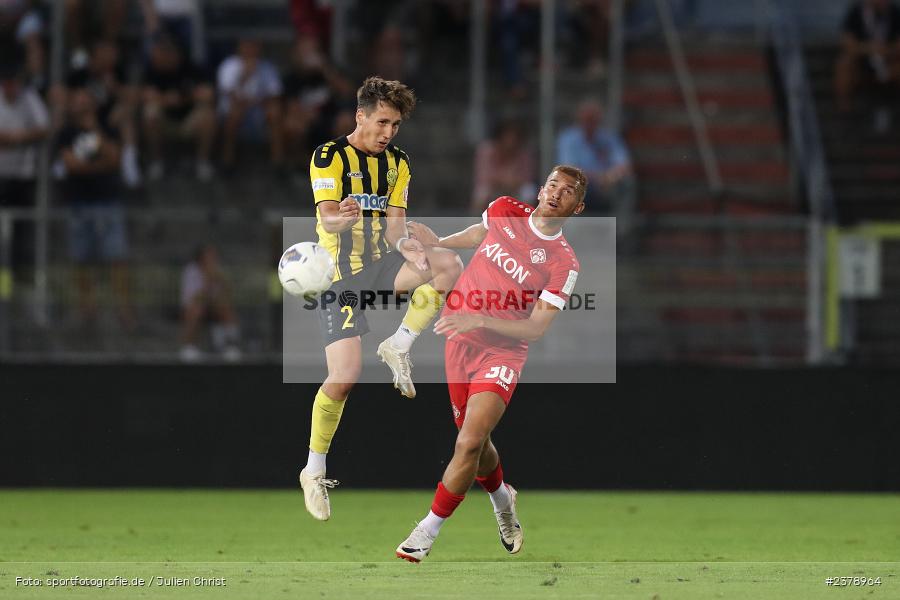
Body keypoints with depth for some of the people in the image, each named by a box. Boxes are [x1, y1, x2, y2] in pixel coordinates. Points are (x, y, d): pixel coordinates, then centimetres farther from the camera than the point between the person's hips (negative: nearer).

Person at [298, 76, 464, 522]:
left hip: (381, 263, 5)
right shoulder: (330, 156, -9)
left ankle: (399, 347, -9)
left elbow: (394, 224, 3)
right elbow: (327, 219, -19)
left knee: (449, 264, -24)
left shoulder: (398, 164, 9)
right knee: (344, 378, -16)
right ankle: (314, 472, 1)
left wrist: (405, 246, -21)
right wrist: (344, 218, -43)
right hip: (341, 272, -5)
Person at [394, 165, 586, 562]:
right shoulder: (504, 210, -1)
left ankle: (427, 532, -6)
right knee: (474, 440, 14)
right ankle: (502, 500, 46)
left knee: (469, 443, -19)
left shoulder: (564, 263, -13)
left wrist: (479, 320, -28)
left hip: (503, 351, -4)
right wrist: (438, 243, 17)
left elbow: (537, 327, -18)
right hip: (460, 340, 4)